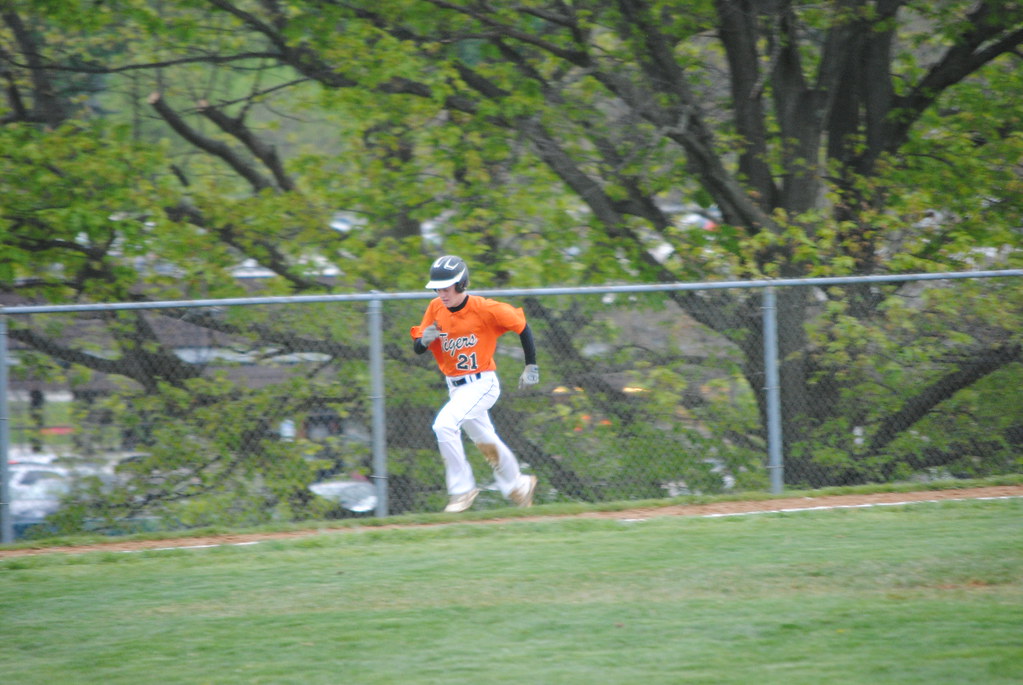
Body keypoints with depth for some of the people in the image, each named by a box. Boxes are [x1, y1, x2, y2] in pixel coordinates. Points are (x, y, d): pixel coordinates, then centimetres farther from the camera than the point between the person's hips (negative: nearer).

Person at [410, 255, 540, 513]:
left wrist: (531, 367, -3)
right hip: (455, 387, 7)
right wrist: (425, 339, -23)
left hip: (482, 383, -7)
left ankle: (462, 489, -14)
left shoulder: (485, 309, -18)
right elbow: (417, 347, 1)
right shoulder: (435, 308, -3)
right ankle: (517, 485, 41)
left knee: (444, 424, -25)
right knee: (484, 439, 20)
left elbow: (522, 326, -7)